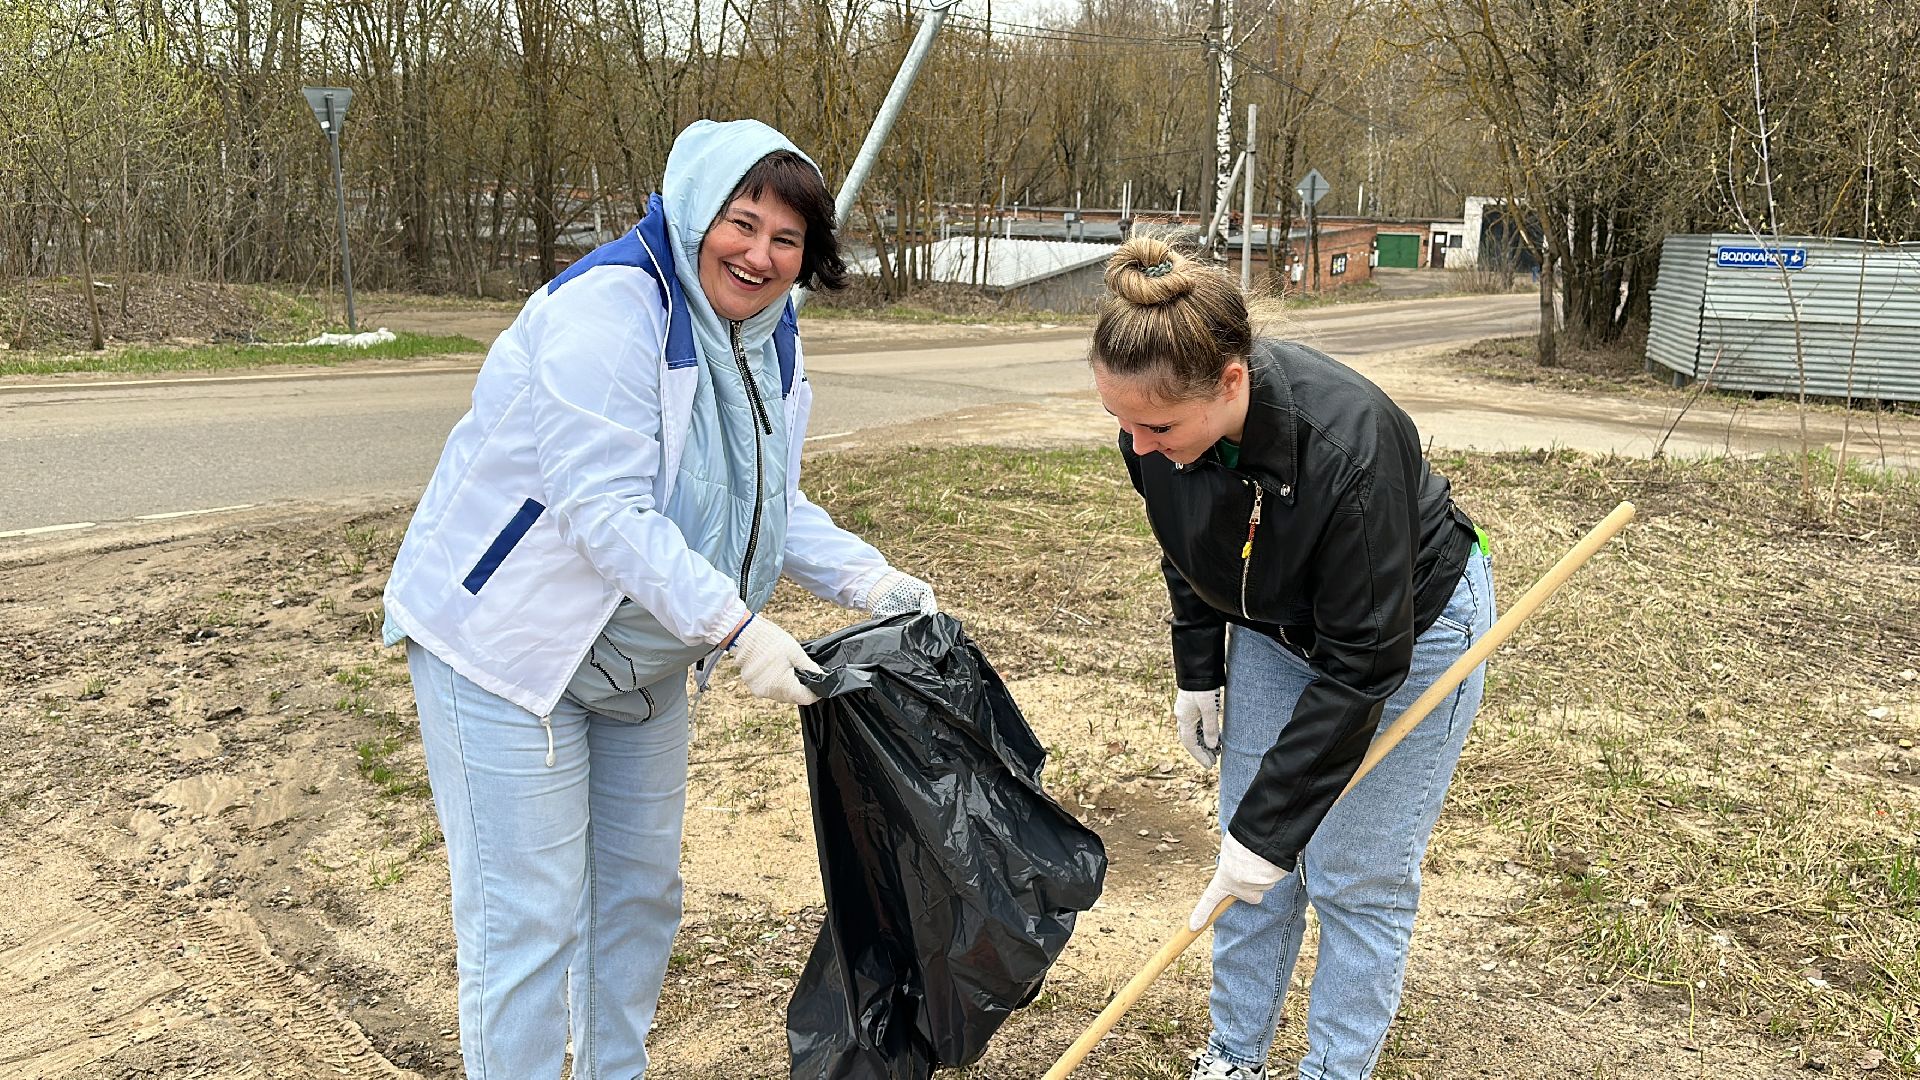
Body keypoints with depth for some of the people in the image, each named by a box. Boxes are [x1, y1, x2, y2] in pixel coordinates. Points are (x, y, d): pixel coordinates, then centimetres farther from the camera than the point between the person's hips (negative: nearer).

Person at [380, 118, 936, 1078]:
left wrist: (871, 582, -7)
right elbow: (603, 506, -32)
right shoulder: (608, 305, -25)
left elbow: (772, 506, 8)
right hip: (505, 646, -8)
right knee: (527, 918, -2)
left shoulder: (770, 342, 3)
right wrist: (735, 628, -36)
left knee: (640, 891, 19)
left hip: (640, 657, 9)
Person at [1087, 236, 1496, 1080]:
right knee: (1249, 855, 9)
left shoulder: (1351, 444, -41)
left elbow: (1362, 665, -33)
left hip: (1407, 631, -5)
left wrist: (1268, 827, -30)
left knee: (1355, 875, 1)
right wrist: (1198, 673, 4)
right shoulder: (1158, 428, -24)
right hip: (1276, 625, 5)